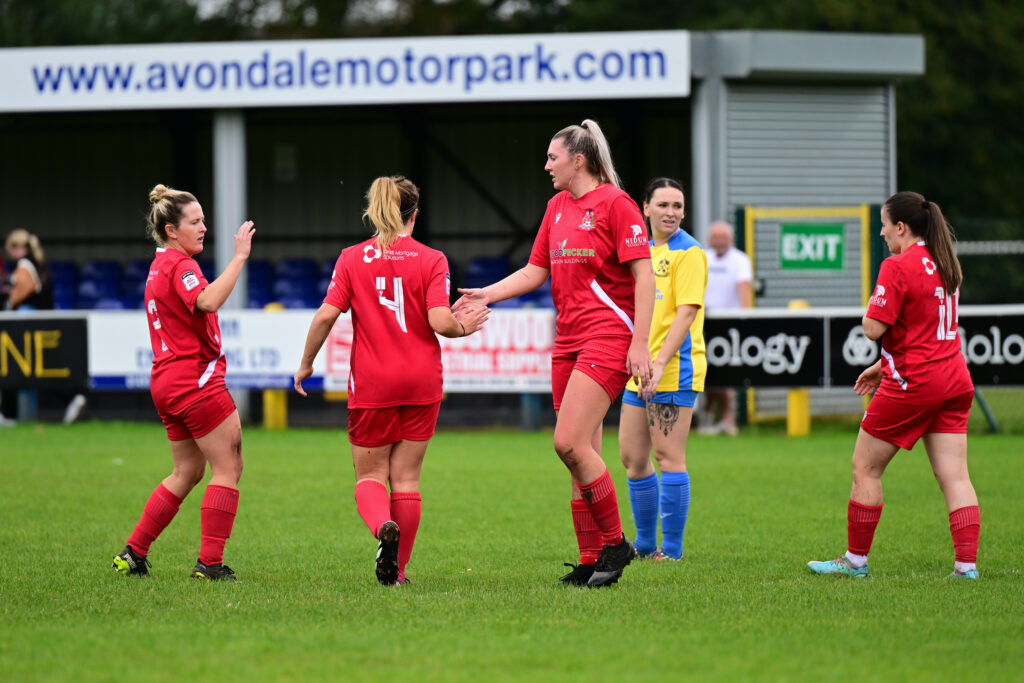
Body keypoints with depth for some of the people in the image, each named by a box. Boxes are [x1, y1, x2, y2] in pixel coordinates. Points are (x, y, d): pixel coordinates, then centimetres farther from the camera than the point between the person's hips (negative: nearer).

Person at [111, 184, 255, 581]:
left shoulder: (160, 266, 18)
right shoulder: (180, 265, -13)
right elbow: (206, 301, -32)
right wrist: (239, 258, -31)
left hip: (167, 382, 10)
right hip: (195, 380, -10)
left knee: (187, 472, 17)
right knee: (228, 467, -5)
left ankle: (133, 554, 16)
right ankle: (210, 562, -8)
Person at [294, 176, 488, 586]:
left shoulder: (351, 259, -1)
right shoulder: (431, 260, -4)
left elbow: (326, 316, -7)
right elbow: (440, 321, -13)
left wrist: (306, 363, 5)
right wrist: (464, 326, 9)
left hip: (371, 383, 0)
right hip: (421, 382, 0)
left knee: (370, 476, 8)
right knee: (406, 476, 9)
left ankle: (383, 526, -24)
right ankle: (397, 568, 9)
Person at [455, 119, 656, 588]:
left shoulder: (615, 204, -8)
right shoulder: (557, 207, 15)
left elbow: (643, 275, -11)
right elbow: (536, 271, 22)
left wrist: (639, 344, -17)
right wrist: (486, 294, 9)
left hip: (609, 338, -8)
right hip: (568, 339, 8)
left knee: (570, 443, -17)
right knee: (581, 452, 5)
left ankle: (615, 543, -5)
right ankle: (591, 559, 9)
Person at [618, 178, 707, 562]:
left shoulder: (688, 253, -9)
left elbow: (686, 313, -17)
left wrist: (659, 364, -23)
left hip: (674, 371, -8)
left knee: (668, 456, -6)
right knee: (632, 457, 11)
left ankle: (671, 549, -1)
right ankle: (644, 543, 22)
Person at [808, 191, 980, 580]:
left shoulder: (897, 267, -14)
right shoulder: (944, 264, 13)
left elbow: (873, 328, -18)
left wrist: (872, 305, 3)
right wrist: (884, 365, 26)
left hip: (911, 386, -8)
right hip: (954, 381, 8)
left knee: (865, 468, 7)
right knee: (954, 476, 2)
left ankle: (856, 559, 13)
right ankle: (967, 564, -7)